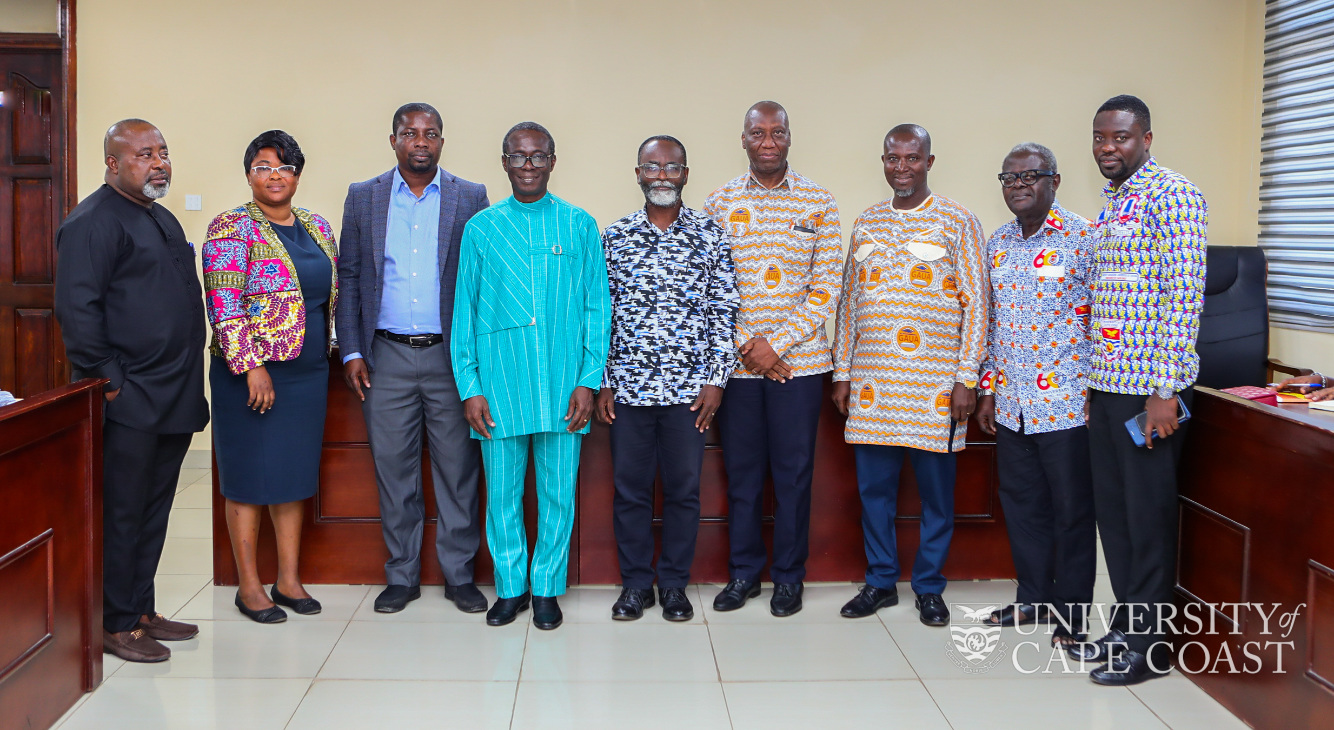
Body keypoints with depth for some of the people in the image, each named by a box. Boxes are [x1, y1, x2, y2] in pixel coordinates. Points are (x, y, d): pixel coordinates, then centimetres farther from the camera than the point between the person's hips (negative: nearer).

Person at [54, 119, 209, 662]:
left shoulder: (163, 219, 19)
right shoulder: (93, 222, -10)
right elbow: (77, 308, -17)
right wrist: (107, 380, -18)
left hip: (174, 399, 9)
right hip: (129, 401, -9)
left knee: (153, 512, 15)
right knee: (121, 513, 0)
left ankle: (141, 611, 25)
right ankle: (115, 624, 10)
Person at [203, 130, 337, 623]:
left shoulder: (317, 226, 11)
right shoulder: (233, 229, -9)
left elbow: (332, 294, 19)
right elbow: (224, 306, -15)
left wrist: (327, 351, 12)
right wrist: (252, 367, -20)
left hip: (309, 374, 6)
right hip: (253, 372, -6)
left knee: (295, 475, 11)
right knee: (251, 478, 2)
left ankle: (289, 580, 21)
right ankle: (249, 586, 14)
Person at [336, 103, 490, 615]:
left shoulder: (471, 199, 5)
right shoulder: (363, 197, 9)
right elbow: (348, 278, 9)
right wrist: (351, 352, 1)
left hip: (452, 357, -1)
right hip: (387, 357, 1)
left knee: (458, 469, 4)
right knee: (393, 471, 6)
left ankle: (459, 575, 16)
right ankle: (401, 576, 19)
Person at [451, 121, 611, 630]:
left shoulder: (580, 226, 5)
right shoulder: (481, 228, 6)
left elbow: (597, 308, 5)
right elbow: (464, 312, 7)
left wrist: (588, 381, -3)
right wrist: (469, 387, 0)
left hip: (562, 385, 0)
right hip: (500, 384, 1)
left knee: (558, 492, 6)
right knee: (502, 492, 7)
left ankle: (547, 588, 21)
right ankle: (510, 587, 24)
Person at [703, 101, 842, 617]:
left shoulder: (818, 203, 2)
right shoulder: (720, 202, 5)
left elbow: (825, 290, -2)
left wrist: (777, 345, -10)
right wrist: (749, 345, -9)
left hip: (798, 360, -1)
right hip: (736, 361, 1)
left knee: (793, 472, 5)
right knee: (741, 471, 8)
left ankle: (789, 576, 19)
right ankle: (744, 571, 23)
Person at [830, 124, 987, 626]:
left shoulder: (957, 222, 1)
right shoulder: (866, 223, 13)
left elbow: (975, 303, -2)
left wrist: (966, 377, -9)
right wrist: (841, 372, 9)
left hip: (934, 381, -3)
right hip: (871, 379, 4)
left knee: (936, 488, 4)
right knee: (874, 486, 8)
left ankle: (929, 587, 19)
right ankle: (881, 581, 22)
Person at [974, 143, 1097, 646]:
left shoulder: (1084, 239, -7)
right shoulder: (997, 244, 11)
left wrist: (1096, 390, -11)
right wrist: (988, 388, 14)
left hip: (1066, 401, -6)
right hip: (1011, 405, 6)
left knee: (1071, 509, 3)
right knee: (1021, 502, 14)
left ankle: (1072, 610, 16)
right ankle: (1033, 597, 29)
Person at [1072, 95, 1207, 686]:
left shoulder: (1171, 194, -10)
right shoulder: (1110, 204, 17)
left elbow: (1185, 294, -16)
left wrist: (1165, 390, -20)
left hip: (1149, 386, -8)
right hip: (1106, 383, 8)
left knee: (1148, 513, 0)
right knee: (1111, 508, 13)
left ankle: (1150, 644, 11)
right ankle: (1125, 626, 26)